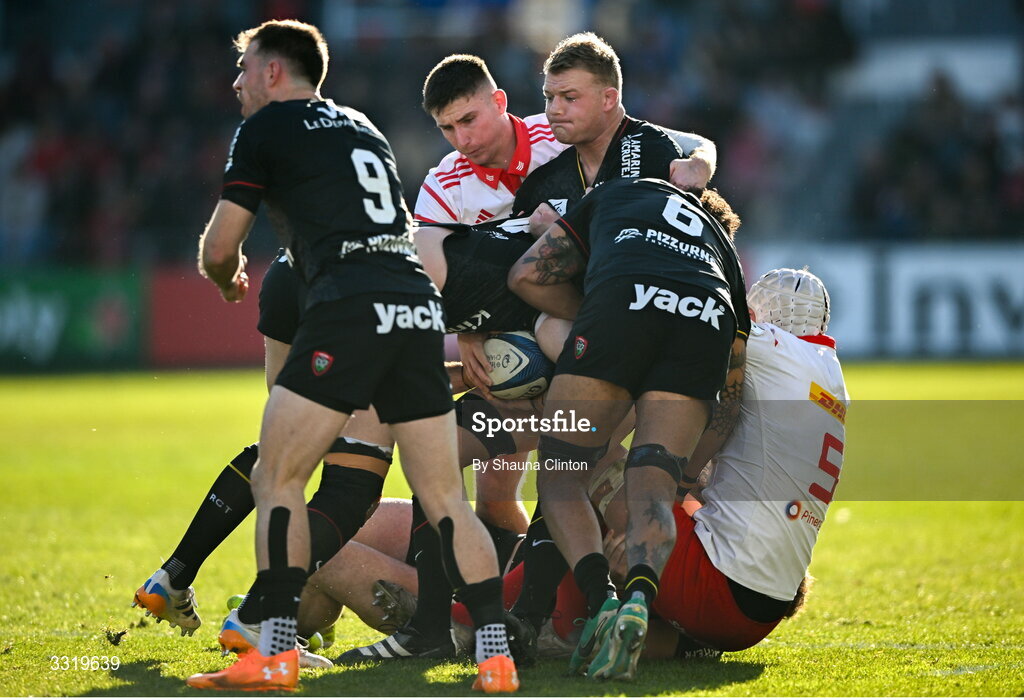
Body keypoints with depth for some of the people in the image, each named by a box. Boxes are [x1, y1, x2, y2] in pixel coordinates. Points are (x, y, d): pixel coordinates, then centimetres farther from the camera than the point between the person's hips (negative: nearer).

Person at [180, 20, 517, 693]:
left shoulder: (266, 129, 8)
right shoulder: (362, 126, 29)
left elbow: (219, 246, 7)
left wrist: (229, 279, 29)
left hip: (350, 309, -7)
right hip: (420, 309, 7)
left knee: (276, 480, 1)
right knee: (446, 499, 5)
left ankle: (276, 655, -6)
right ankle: (496, 656, -3)